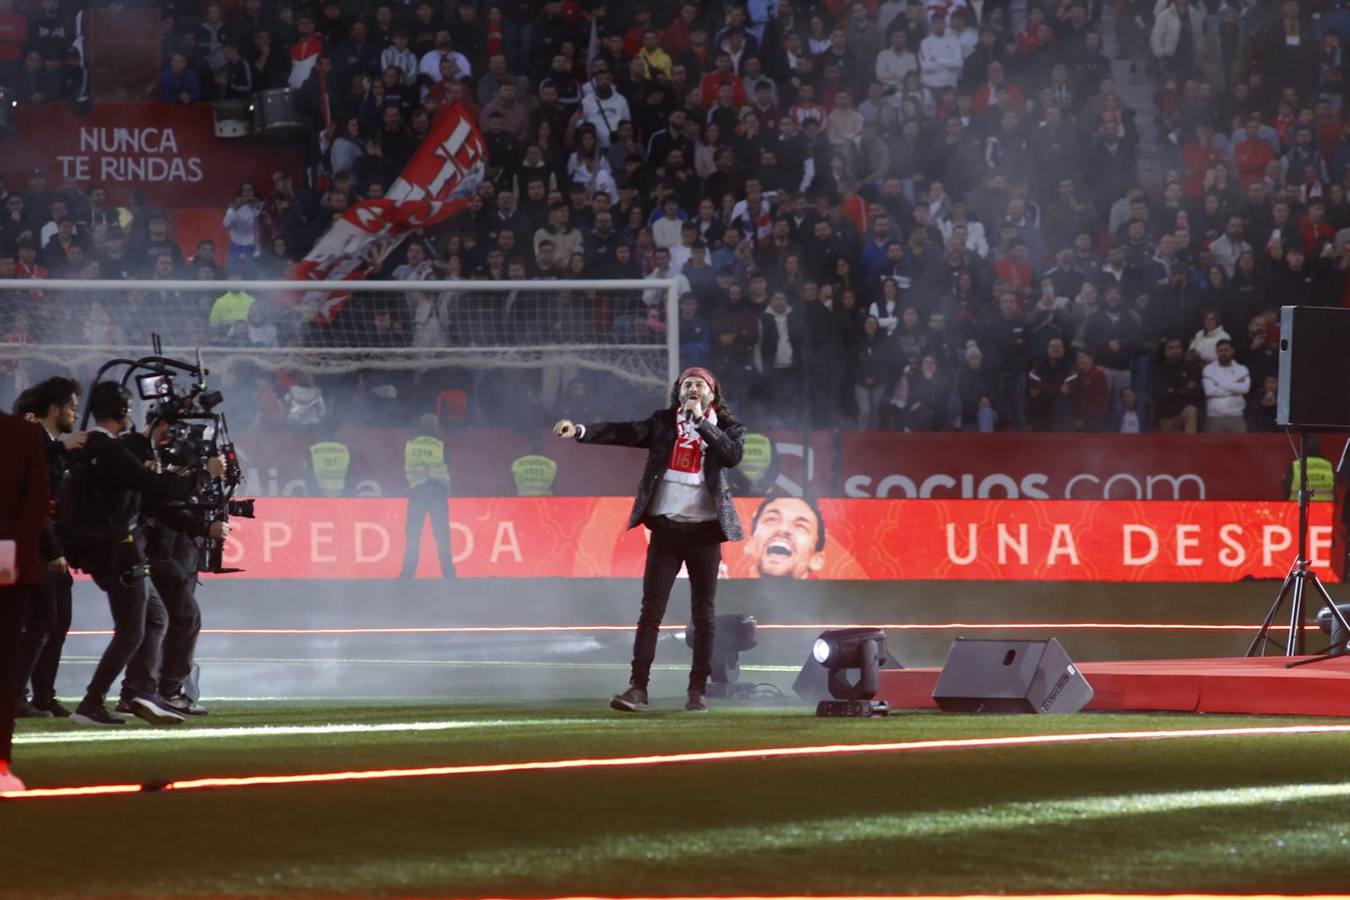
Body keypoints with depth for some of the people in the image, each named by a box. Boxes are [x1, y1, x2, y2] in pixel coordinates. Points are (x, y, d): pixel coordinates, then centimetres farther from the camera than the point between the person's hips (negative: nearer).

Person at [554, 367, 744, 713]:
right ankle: (637, 688, -8)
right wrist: (580, 431, -19)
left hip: (705, 529, 0)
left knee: (703, 613, 4)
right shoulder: (664, 422, 7)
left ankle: (698, 691, 10)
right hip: (666, 527, 0)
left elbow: (734, 455, -14)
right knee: (651, 609, -5)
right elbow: (625, 432, -5)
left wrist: (702, 422, -13)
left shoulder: (728, 428, 5)